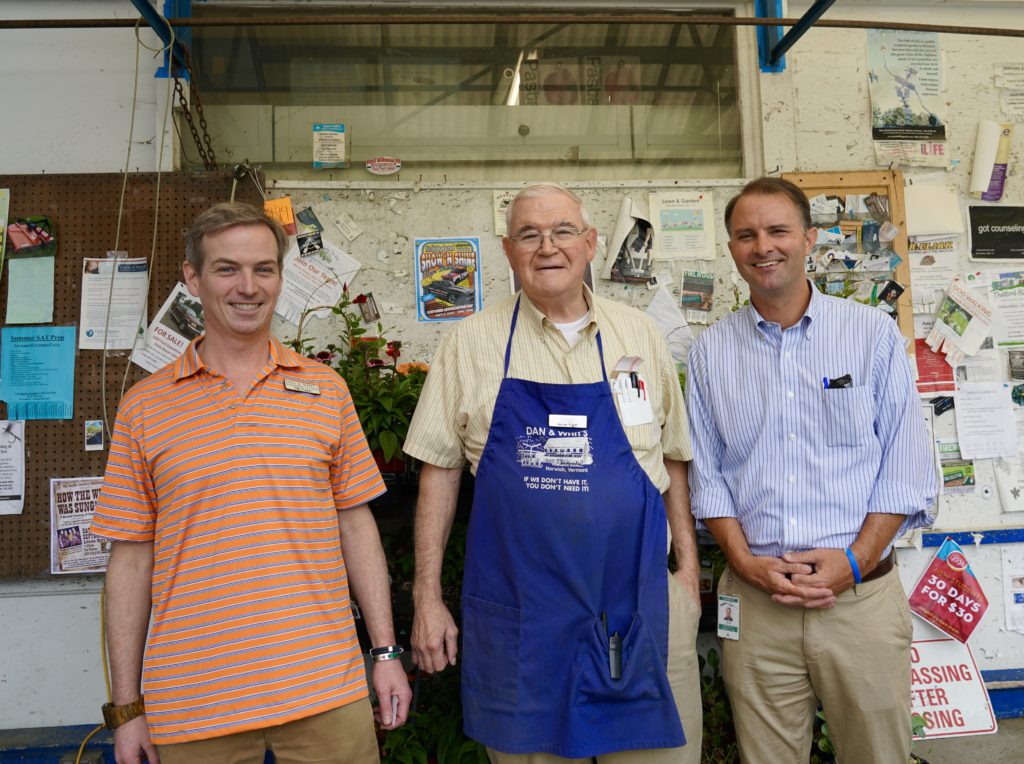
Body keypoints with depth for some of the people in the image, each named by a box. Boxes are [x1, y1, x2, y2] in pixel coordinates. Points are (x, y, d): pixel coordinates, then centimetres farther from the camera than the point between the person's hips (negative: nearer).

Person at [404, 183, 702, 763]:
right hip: (516, 614, 0)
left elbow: (671, 455, 10)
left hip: (639, 605, 1)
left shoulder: (639, 335, 4)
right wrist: (428, 597, -1)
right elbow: (440, 469, 1)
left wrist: (688, 564, 5)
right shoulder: (471, 343, 0)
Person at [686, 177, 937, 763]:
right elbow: (707, 473, 6)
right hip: (754, 603, 1)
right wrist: (745, 560, -7)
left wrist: (855, 561, -10)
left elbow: (906, 466, -1)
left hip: (861, 597, 0)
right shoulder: (712, 351, 5)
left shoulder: (874, 332, 2)